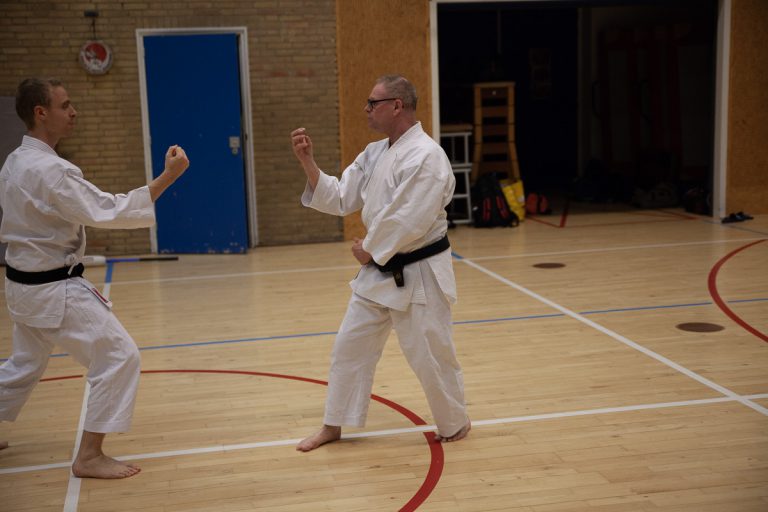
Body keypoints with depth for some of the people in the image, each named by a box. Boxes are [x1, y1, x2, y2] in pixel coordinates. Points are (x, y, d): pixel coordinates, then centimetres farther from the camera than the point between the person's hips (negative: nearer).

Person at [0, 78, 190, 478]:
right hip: (53, 289, -10)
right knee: (118, 356, -5)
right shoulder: (49, 170, -24)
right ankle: (89, 456, 1)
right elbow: (110, 212, -28)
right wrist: (168, 175, -28)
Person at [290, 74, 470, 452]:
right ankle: (333, 426, 28)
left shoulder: (425, 156, -21)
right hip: (378, 271, 9)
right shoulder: (375, 153, 8)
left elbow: (408, 222, -26)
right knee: (349, 347, 13)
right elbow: (339, 199, 9)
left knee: (430, 356, 3)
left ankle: (455, 424, 27)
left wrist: (368, 250, -13)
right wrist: (308, 162, -2)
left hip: (418, 274, -9)